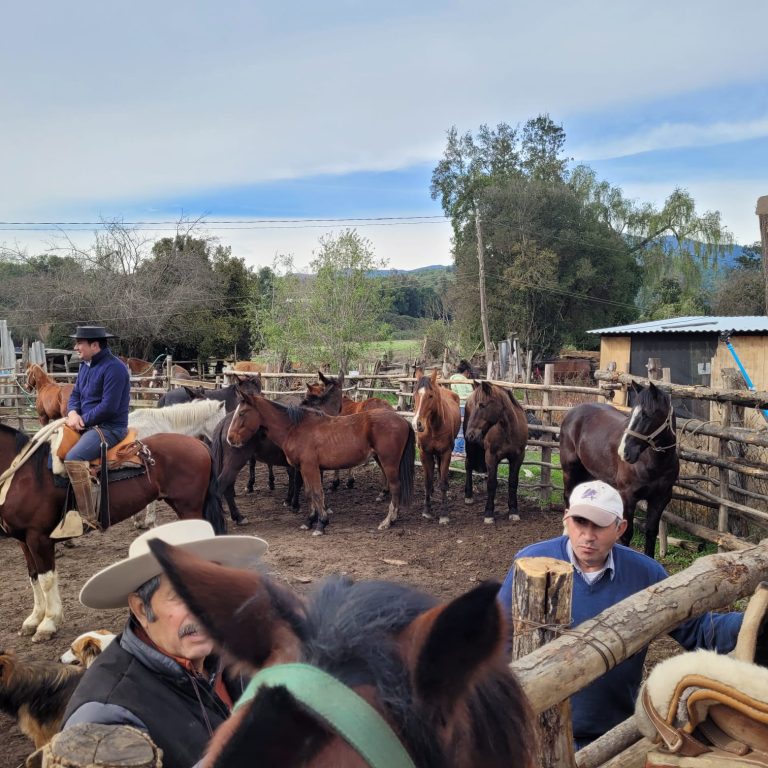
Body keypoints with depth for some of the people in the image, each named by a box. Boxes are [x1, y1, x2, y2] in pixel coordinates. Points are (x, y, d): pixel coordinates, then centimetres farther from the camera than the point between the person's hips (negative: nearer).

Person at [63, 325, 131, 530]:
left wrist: (82, 420, -14)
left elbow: (108, 407, -22)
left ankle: (89, 518, -29)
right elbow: (75, 395, 19)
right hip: (87, 424, 11)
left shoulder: (113, 368, -17)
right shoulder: (85, 365, 13)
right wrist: (73, 413, -4)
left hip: (110, 427, -10)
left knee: (73, 458, -31)